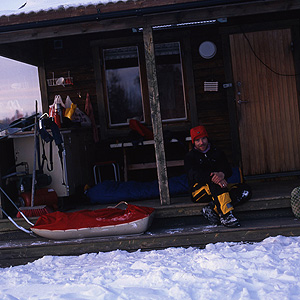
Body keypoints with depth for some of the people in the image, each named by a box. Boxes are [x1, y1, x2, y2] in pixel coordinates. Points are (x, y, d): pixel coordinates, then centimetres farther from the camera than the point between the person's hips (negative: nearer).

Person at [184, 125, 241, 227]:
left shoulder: (217, 152, 15)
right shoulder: (190, 157, 4)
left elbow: (229, 170, 2)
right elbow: (195, 175, -15)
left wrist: (222, 174, -25)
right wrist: (213, 178, -35)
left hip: (217, 189, 4)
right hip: (198, 191, -3)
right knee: (215, 184, -36)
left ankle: (212, 208, -35)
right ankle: (226, 215, -47)